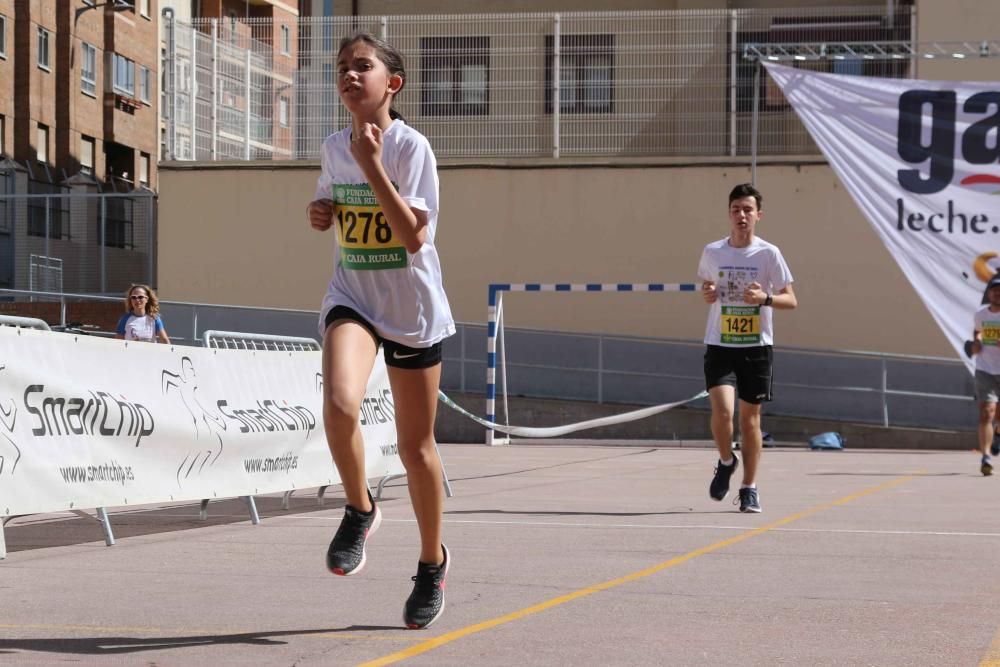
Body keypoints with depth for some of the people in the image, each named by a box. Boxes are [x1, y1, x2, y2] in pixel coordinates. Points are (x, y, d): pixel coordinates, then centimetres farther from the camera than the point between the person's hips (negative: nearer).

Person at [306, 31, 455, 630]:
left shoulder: (411, 146, -13)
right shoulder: (334, 148, 3)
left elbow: (413, 235, -23)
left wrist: (374, 166, -28)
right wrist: (319, 212, 1)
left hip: (413, 309, -3)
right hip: (354, 298, 3)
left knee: (416, 446, 7)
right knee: (340, 402, -28)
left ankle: (433, 562, 29)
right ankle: (360, 511, -1)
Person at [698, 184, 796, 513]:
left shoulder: (768, 253, -4)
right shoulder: (712, 252, 2)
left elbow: (791, 300, -2)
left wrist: (765, 298, -22)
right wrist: (707, 294, -3)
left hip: (757, 347, 0)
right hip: (719, 346, 0)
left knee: (750, 417, 5)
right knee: (722, 410, -17)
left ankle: (749, 489, 17)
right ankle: (726, 462, 13)